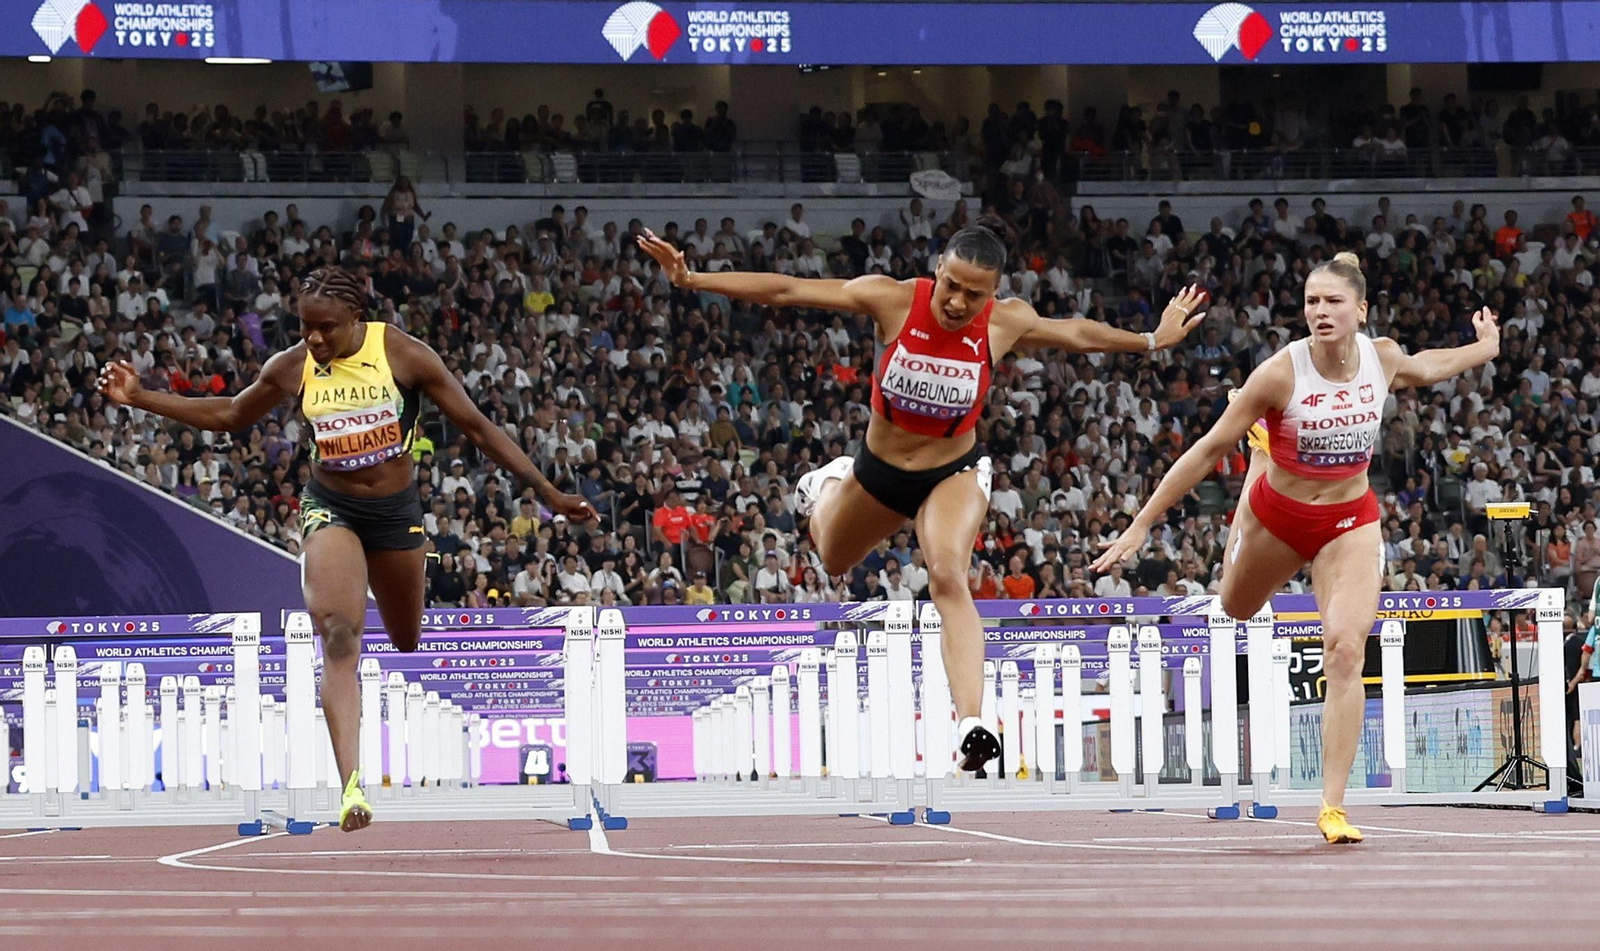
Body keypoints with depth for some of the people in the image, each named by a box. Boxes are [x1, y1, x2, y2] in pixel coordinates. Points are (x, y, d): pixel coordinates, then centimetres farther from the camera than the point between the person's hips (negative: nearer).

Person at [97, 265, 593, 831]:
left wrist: (547, 492, -8)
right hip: (330, 508, -1)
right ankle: (351, 783, -31)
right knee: (338, 635, -23)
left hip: (397, 510, 1)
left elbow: (477, 427, -7)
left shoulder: (403, 355, -13)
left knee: (409, 645, 16)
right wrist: (139, 398, 1)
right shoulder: (292, 368, -7)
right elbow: (228, 417, 10)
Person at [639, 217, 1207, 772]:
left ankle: (971, 724, -37)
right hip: (878, 470, 2)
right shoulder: (892, 300, -24)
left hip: (952, 475, -2)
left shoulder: (1009, 323, -19)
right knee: (833, 562, 29)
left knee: (949, 577, -29)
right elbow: (785, 291, -22)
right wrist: (692, 280, -26)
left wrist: (1153, 340, 14)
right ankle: (829, 482, 65)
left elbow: (1079, 334, 3)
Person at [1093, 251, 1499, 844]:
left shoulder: (1383, 357, -14)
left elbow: (1424, 370, 15)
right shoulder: (1282, 372, -26)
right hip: (1276, 515, 0)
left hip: (1350, 522, 0)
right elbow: (1209, 449, -20)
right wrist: (1142, 525, -20)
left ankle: (1333, 807, -19)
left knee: (1346, 650, -20)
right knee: (1236, 608, 29)